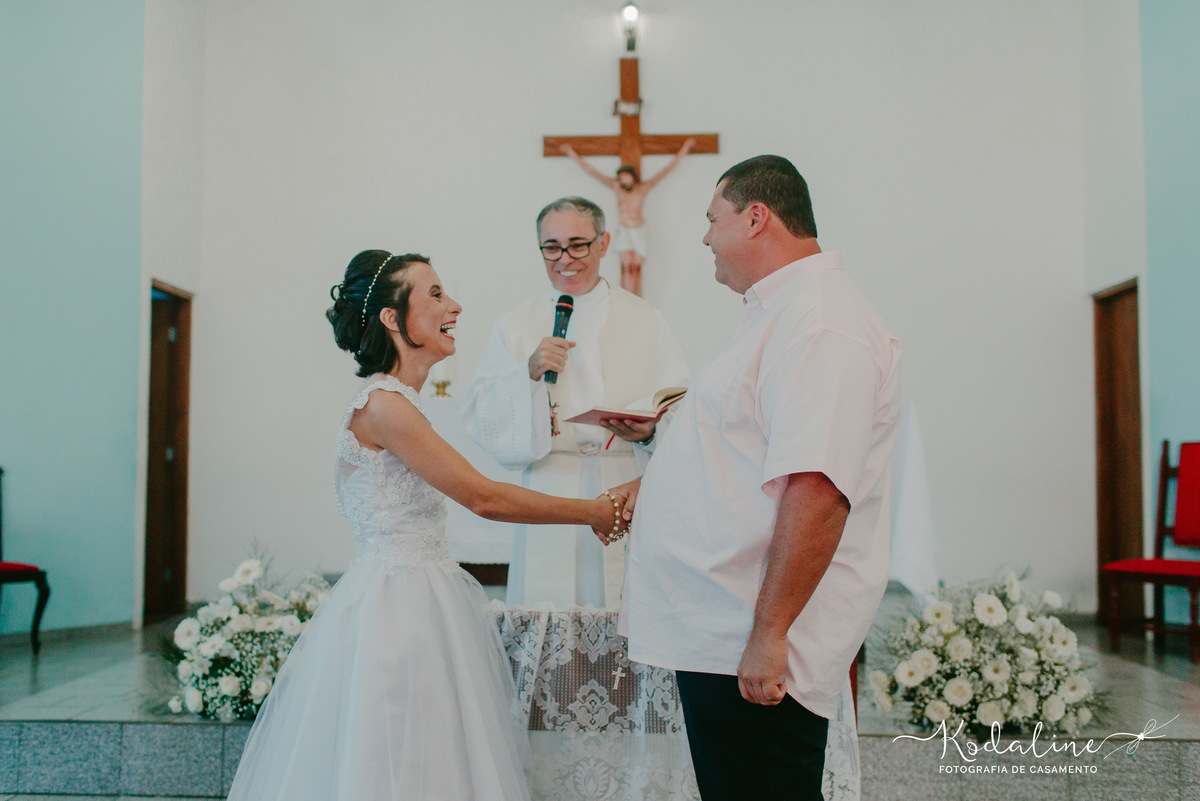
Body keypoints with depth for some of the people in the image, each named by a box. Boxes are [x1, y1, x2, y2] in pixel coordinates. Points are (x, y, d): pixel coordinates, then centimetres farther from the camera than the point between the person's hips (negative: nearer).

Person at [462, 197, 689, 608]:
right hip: (549, 497, 0)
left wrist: (650, 430, -15)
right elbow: (478, 416, 3)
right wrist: (529, 374, -11)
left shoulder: (646, 319, 11)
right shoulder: (516, 324, 11)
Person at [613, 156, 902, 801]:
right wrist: (655, 481, 32)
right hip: (717, 632, 10)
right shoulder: (779, 315, 18)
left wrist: (768, 634, -28)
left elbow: (816, 491, -28)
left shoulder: (821, 324, -18)